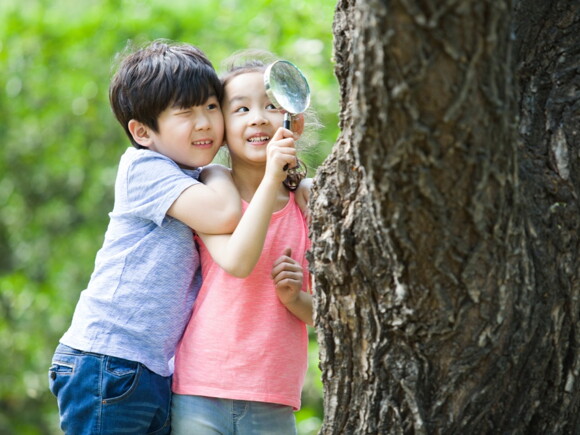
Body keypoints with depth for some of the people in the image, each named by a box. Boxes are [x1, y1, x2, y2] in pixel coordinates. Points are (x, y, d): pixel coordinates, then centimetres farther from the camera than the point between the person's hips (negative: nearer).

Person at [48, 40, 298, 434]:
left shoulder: (200, 188, 17)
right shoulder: (143, 167, -5)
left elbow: (236, 261, 2)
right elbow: (224, 214, -18)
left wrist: (274, 176, -6)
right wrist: (215, 169, 1)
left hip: (159, 374, 8)